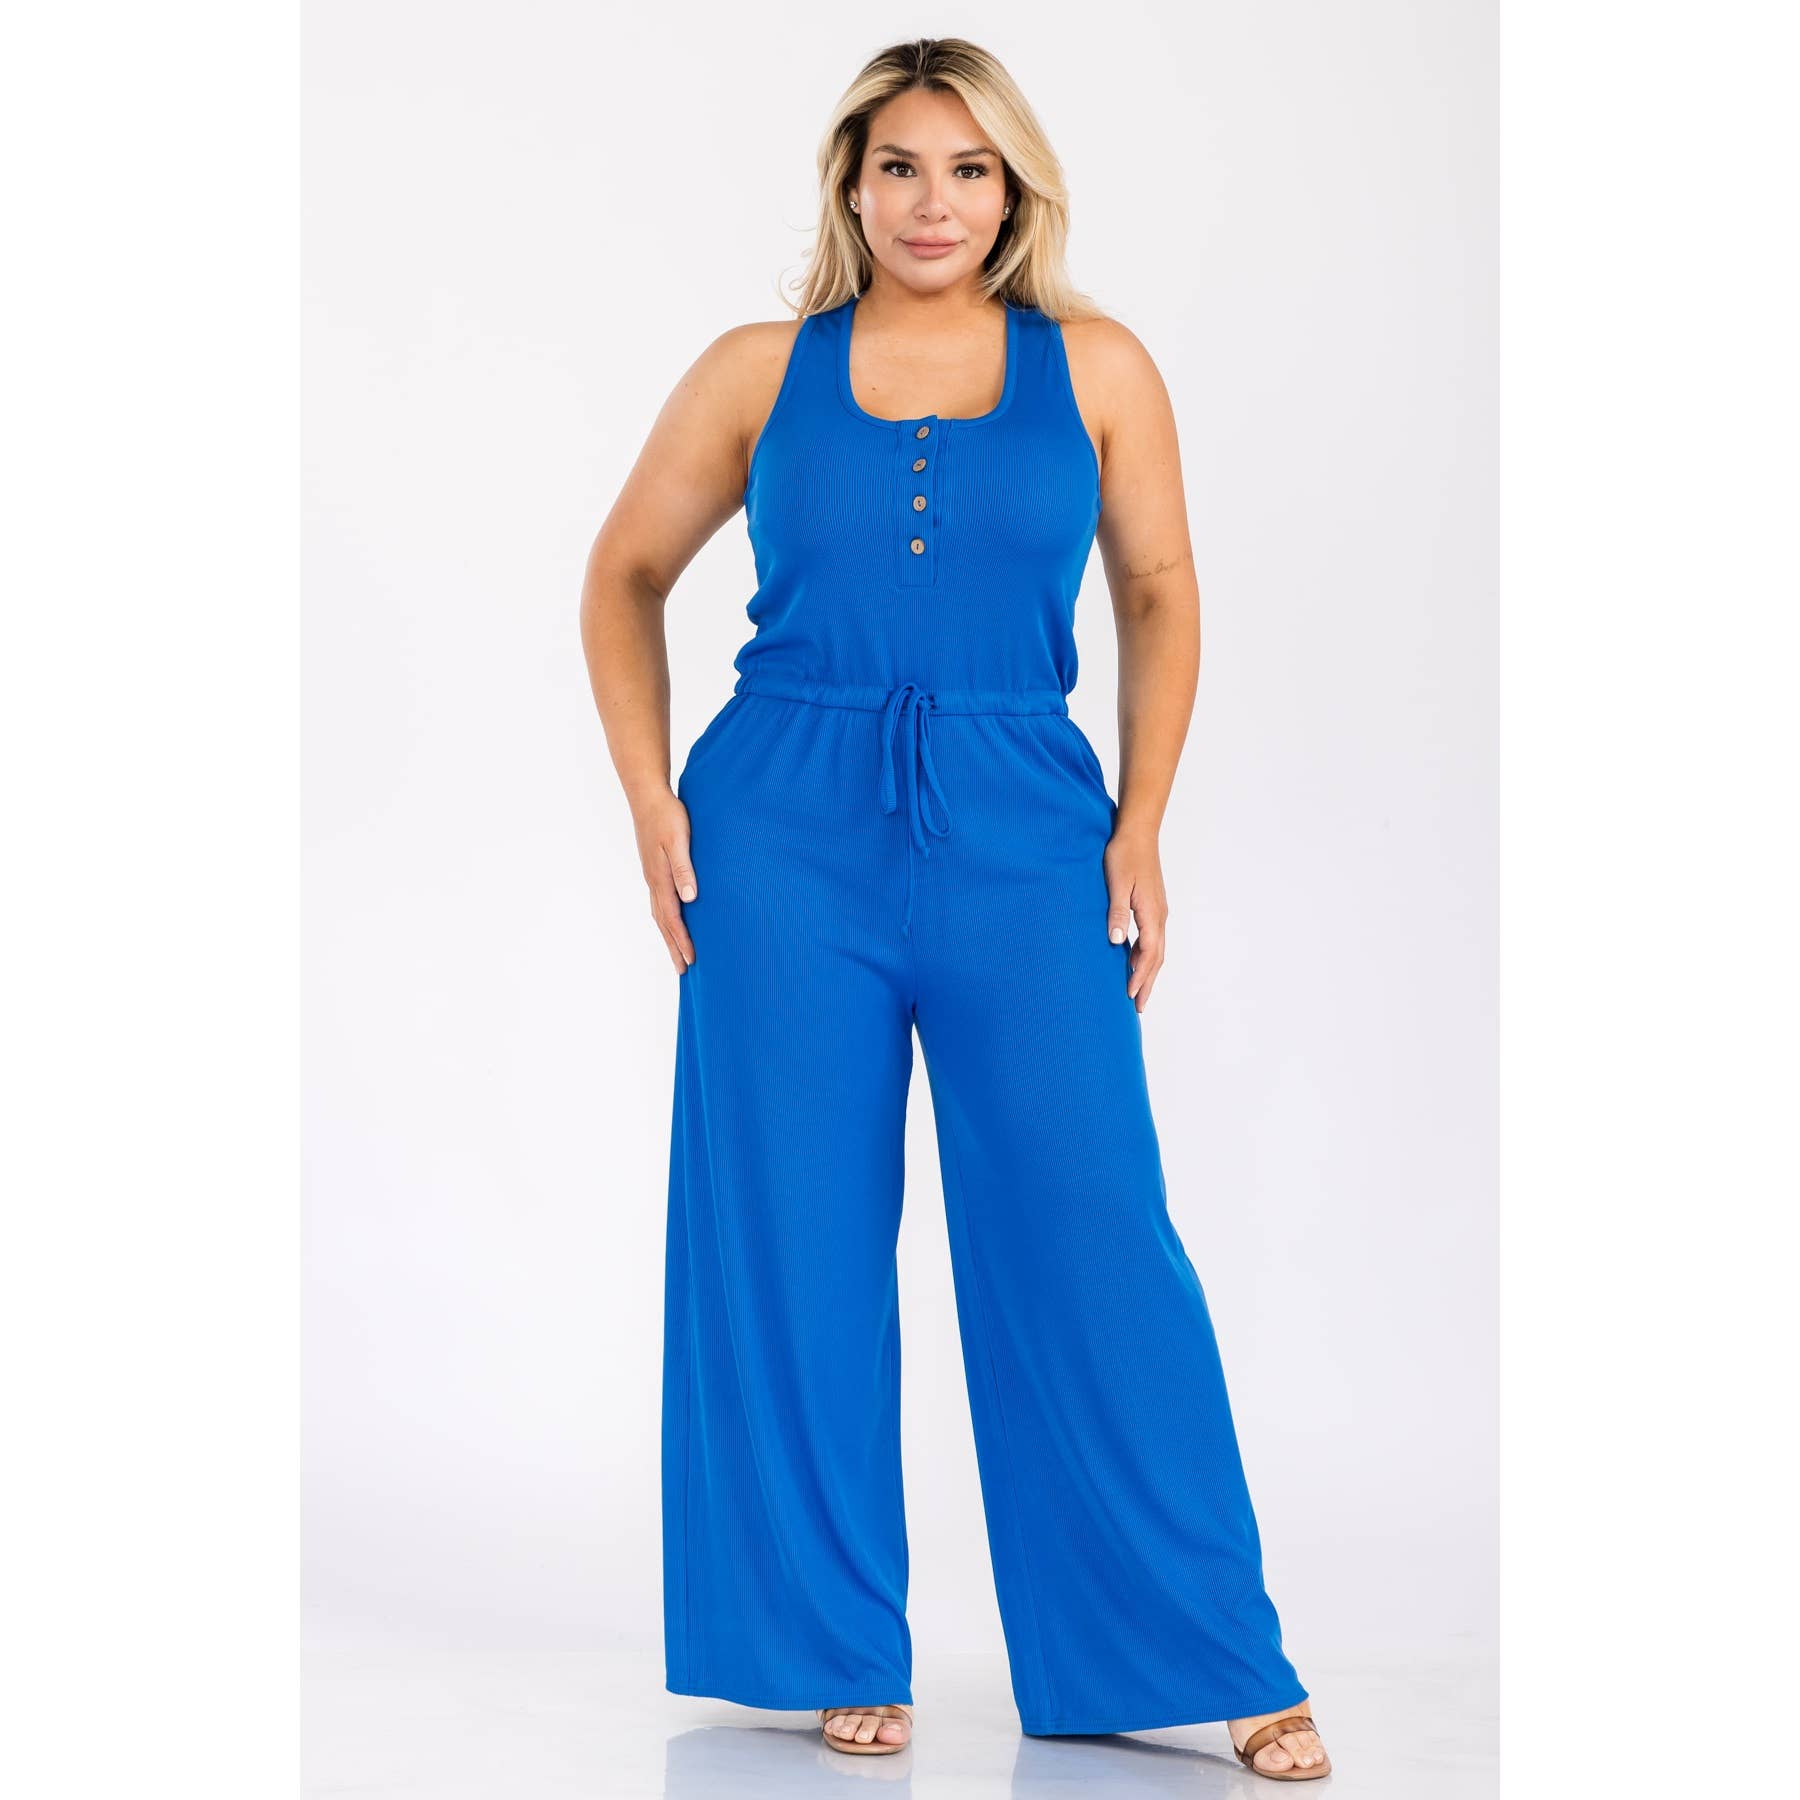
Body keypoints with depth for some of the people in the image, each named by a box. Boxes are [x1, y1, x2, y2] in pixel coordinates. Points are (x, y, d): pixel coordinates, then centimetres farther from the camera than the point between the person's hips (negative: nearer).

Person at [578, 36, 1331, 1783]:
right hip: (786, 831, 1)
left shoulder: (1095, 366, 6)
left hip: (1022, 832, 0)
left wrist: (1140, 826, 2)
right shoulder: (760, 371, 6)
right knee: (799, 1246, 4)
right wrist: (650, 799, 5)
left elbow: (1160, 597, 12)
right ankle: (837, 1649, 19)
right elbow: (626, 574, 15)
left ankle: (1204, 1658, 8)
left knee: (1092, 1235, -4)